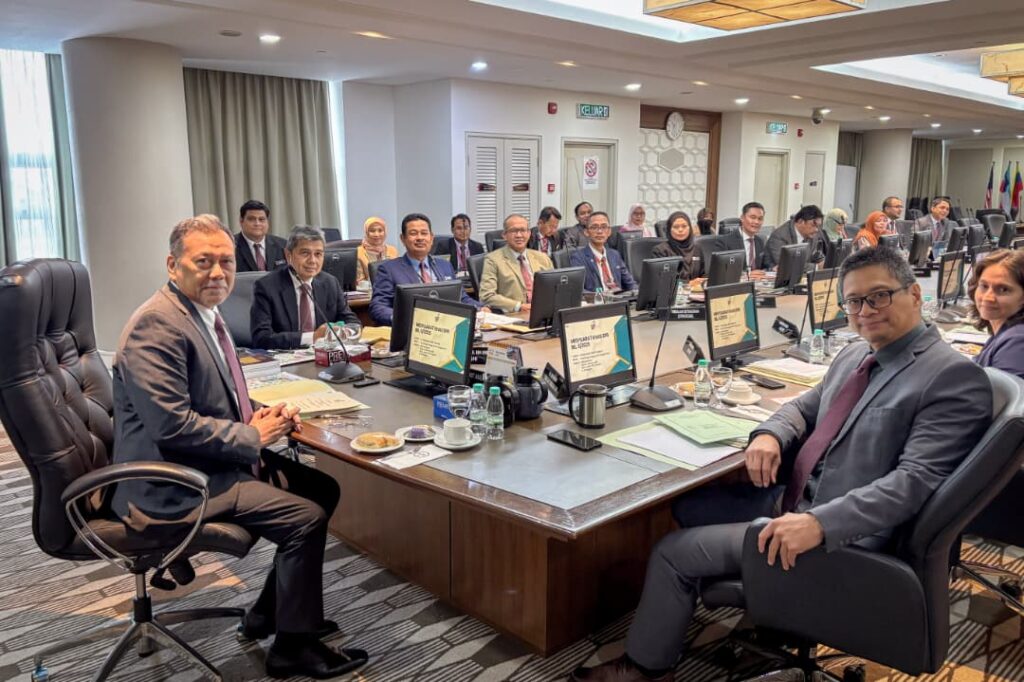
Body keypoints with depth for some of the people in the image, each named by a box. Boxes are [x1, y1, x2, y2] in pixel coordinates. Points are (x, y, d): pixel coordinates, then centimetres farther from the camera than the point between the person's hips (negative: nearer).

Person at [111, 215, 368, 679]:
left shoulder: (202, 311, 9)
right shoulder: (156, 325, -21)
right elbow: (172, 425, -27)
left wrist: (258, 416, 0)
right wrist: (252, 437, -16)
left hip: (217, 460, 10)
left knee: (323, 489, 7)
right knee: (307, 516, -15)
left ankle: (269, 613, 20)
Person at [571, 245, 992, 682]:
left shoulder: (955, 377, -17)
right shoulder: (856, 355, 9)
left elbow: (916, 479, -25)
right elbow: (805, 407, 20)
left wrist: (820, 523, -35)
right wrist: (770, 434, -5)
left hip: (842, 531, -9)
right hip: (793, 497, 9)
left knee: (674, 552, -6)